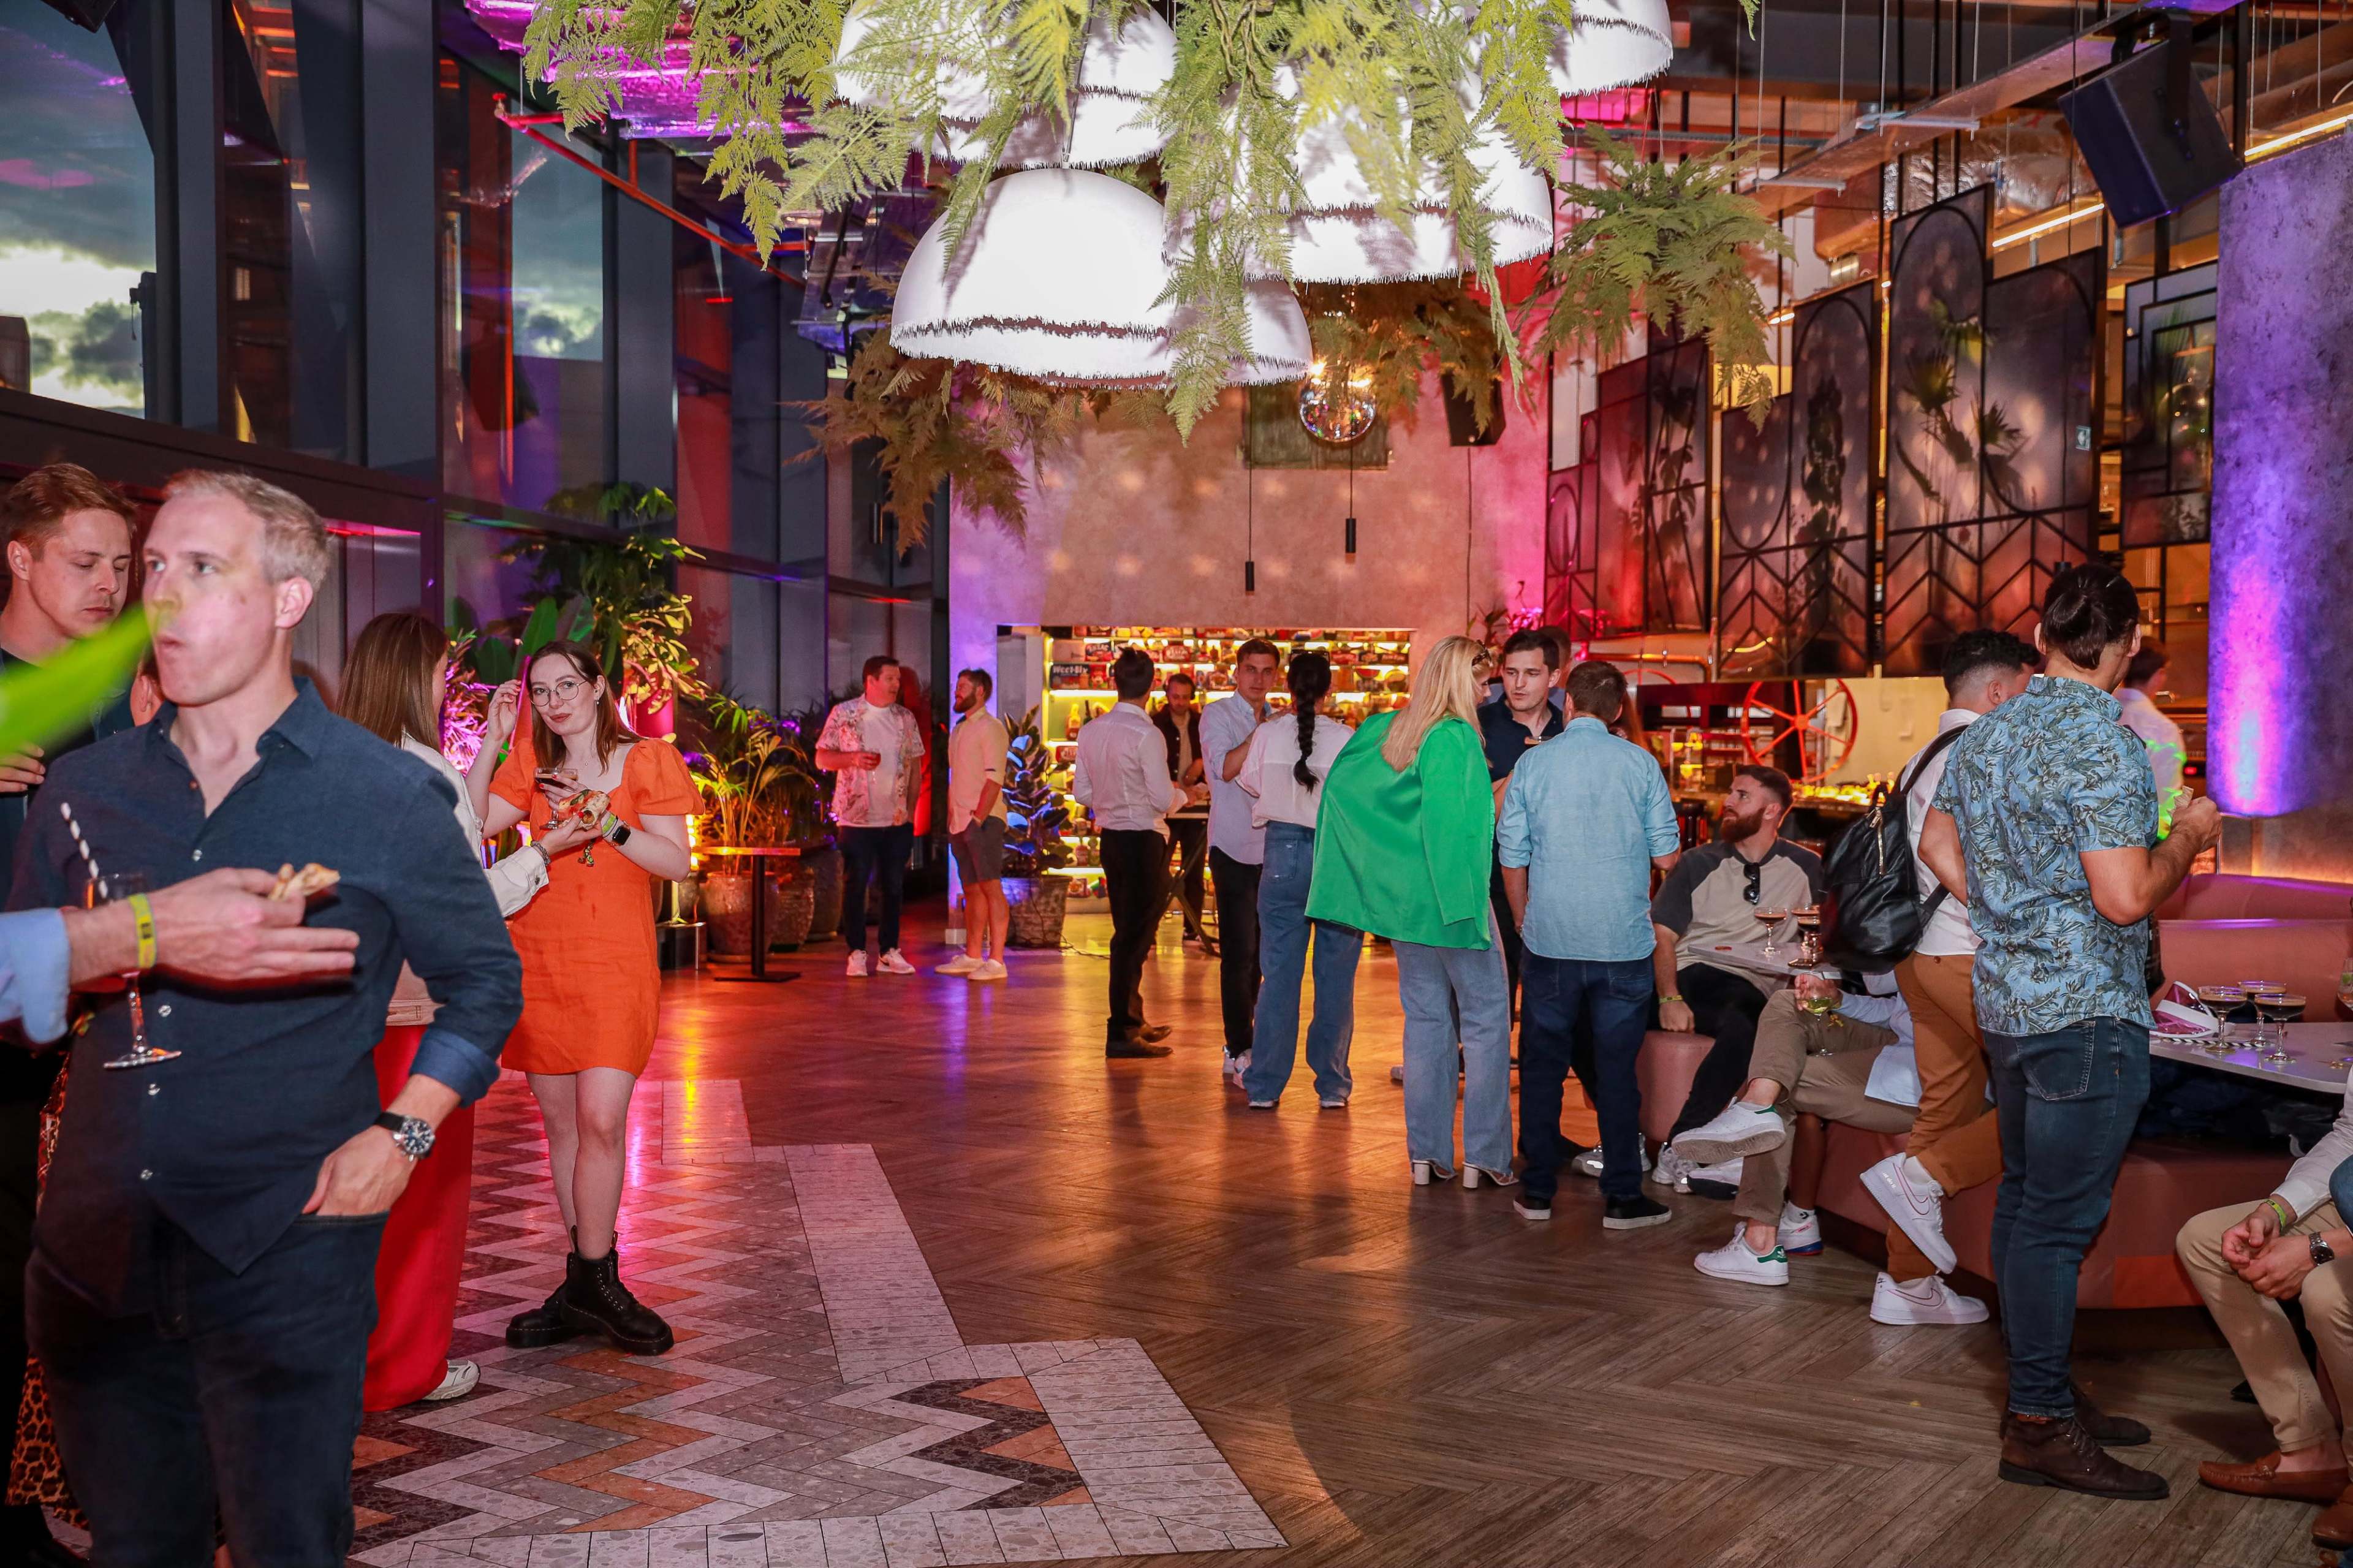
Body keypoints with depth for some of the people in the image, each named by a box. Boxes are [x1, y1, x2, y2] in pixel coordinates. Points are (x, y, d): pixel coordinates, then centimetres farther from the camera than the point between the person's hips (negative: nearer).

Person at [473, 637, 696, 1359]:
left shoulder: (646, 760, 3)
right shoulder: (531, 767, 12)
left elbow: (678, 862, -5)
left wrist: (608, 824, -17)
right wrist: (494, 740, -5)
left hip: (616, 963, -4)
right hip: (538, 961, 4)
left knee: (601, 1120, -14)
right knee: (562, 1124, 7)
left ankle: (590, 1282, -2)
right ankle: (591, 1284, 16)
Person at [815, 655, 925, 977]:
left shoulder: (906, 719, 9)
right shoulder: (843, 714, 0)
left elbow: (916, 766, 12)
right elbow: (822, 758, 1)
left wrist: (911, 808, 2)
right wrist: (853, 758, -17)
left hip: (898, 820, 3)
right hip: (856, 817, -3)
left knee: (894, 885, 6)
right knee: (855, 884, 0)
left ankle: (890, 952, 14)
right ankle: (857, 953, 7)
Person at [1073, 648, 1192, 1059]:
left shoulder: (1090, 730, 4)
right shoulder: (1146, 735, -17)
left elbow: (1082, 792, 9)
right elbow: (1164, 800, -17)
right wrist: (1184, 794, 4)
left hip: (1110, 836, 7)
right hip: (1144, 839, -7)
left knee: (1128, 929, 19)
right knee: (1135, 933, -2)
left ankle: (1132, 1020, 31)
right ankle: (1120, 1033, 0)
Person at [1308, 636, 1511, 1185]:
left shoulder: (1386, 730, 6)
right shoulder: (1457, 738, -15)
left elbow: (1340, 785, 13)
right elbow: (1454, 822, -21)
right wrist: (1466, 901, -17)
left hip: (1403, 897, 7)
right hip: (1452, 899, -7)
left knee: (1425, 1021, 12)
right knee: (1485, 1021, 3)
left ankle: (1426, 1153, 14)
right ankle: (1483, 1155, 4)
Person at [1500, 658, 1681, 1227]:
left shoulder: (1531, 764, 0)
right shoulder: (1640, 764, -3)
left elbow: (1511, 859, 4)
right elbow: (1668, 855, 0)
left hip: (1550, 942, 1)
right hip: (1623, 942, -1)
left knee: (1542, 1067, 9)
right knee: (1616, 1069, 5)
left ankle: (1538, 1191, 14)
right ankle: (1622, 1197, 9)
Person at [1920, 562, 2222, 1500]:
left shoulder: (1986, 734, 9)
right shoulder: (2101, 742, -18)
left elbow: (1937, 844, 19)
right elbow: (2125, 896, -23)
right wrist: (2188, 838, -6)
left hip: (2007, 998, 9)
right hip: (2085, 1010, -9)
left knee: (2024, 1199, 15)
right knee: (2058, 1218, -4)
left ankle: (2039, 1392, 26)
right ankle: (2041, 1426, 3)